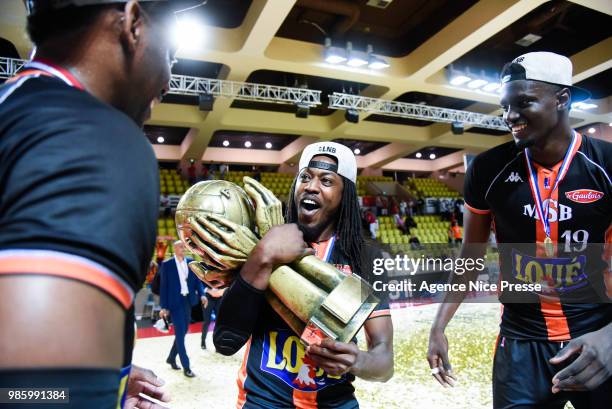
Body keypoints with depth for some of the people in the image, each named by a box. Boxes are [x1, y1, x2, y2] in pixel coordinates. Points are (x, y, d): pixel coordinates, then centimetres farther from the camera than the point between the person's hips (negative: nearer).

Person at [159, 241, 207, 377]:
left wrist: (202, 294, -11)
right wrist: (164, 307, -9)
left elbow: (197, 280, 6)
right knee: (180, 333, -5)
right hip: (175, 302, -5)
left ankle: (171, 358, 35)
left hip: (188, 301, 5)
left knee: (183, 332, 14)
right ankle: (186, 366, 2)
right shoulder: (167, 264, -5)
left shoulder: (191, 262, 6)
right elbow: (163, 286, -5)